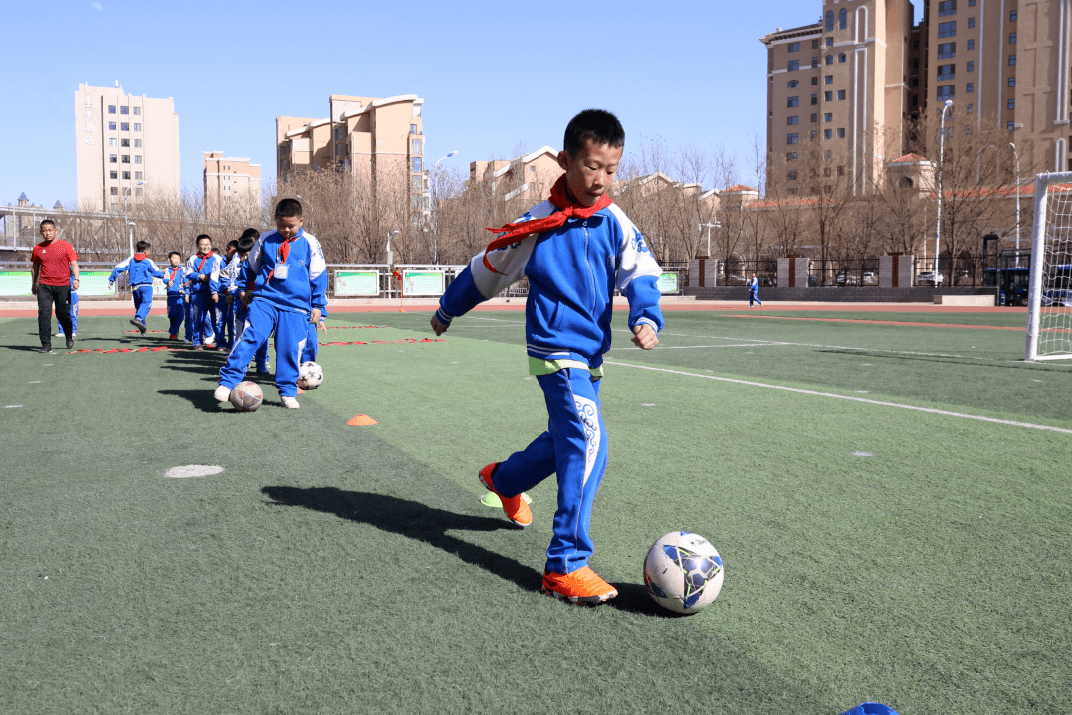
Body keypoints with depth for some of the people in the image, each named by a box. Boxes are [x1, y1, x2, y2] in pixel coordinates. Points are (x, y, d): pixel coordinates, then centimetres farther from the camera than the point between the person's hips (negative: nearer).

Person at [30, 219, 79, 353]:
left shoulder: (66, 246, 1)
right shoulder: (38, 248, 9)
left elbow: (74, 263, -1)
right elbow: (35, 267, 21)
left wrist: (76, 279, -16)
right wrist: (34, 285, 24)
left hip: (63, 285, -2)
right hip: (44, 286, 2)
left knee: (63, 314, 5)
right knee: (44, 313, -8)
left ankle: (69, 337, 32)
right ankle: (46, 345, -5)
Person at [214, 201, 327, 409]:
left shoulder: (310, 244, 2)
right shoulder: (265, 240, 5)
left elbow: (318, 276, 8)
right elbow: (250, 265, 20)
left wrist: (317, 305, 8)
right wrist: (245, 288, 25)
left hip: (295, 306, 0)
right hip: (264, 300, 0)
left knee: (290, 348, -1)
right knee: (249, 338, -16)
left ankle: (288, 392, 14)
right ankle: (228, 382, -13)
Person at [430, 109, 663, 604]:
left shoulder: (615, 224, 1)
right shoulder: (538, 225, -10)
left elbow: (639, 274, -8)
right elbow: (486, 271, 2)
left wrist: (646, 318, -29)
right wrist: (447, 311, 15)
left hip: (589, 354, 7)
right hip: (556, 350, -6)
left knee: (565, 440, 22)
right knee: (588, 445, -19)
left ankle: (503, 479, 52)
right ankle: (565, 567, -12)